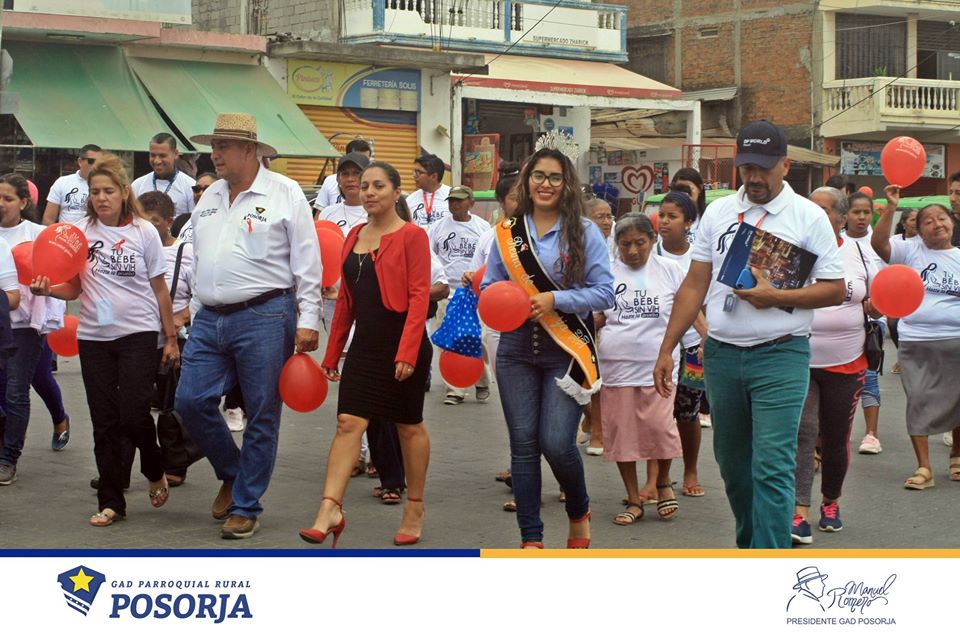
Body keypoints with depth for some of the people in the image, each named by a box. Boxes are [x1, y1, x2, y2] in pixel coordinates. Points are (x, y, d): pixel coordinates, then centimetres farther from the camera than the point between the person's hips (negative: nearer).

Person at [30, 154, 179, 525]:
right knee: (104, 423, 5)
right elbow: (74, 289, 7)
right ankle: (111, 502, 13)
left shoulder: (143, 232, -1)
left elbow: (159, 289, 4)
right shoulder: (81, 233, 4)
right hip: (93, 337, 3)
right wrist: (47, 289, -14)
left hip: (138, 334, -3)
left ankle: (155, 471, 19)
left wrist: (171, 338, 3)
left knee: (134, 414, -11)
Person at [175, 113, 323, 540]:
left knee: (261, 415, 0)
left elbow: (307, 264, -4)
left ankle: (245, 507, 11)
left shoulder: (284, 194, -3)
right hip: (210, 319, 6)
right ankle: (232, 473, 23)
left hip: (264, 316, -6)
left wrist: (308, 321, -9)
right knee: (191, 400, -1)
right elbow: (194, 259, 21)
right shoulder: (208, 198, 15)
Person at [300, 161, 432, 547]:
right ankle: (330, 509, -11)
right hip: (365, 344, 5)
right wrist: (332, 353, 14)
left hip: (403, 344, -5)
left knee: (409, 426, 8)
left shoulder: (412, 236, -7)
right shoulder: (355, 237, 12)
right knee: (349, 422, -5)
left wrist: (407, 352, -21)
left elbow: (419, 296, -13)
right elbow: (346, 299, 16)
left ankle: (415, 508, 22)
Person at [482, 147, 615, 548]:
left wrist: (554, 300, -16)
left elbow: (604, 293, -5)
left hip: (566, 352, -3)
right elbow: (489, 287, 12)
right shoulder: (507, 232, 7)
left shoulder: (583, 231, -1)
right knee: (523, 443, 2)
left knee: (557, 443, -10)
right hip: (516, 350, 3)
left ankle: (579, 512, 21)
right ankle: (530, 537, 13)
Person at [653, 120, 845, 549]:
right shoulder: (717, 213, 11)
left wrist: (775, 297, -16)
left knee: (771, 468, -11)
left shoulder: (808, 217, -1)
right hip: (721, 353, 5)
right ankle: (749, 546, 31)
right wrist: (667, 349, 8)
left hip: (780, 355, -4)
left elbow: (835, 289, -3)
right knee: (732, 465, 13)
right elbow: (694, 285, 12)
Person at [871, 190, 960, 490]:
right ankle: (924, 468, 7)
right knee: (919, 401, 1)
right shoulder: (911, 250, 1)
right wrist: (891, 207, -23)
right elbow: (879, 243, -14)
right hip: (916, 341, -1)